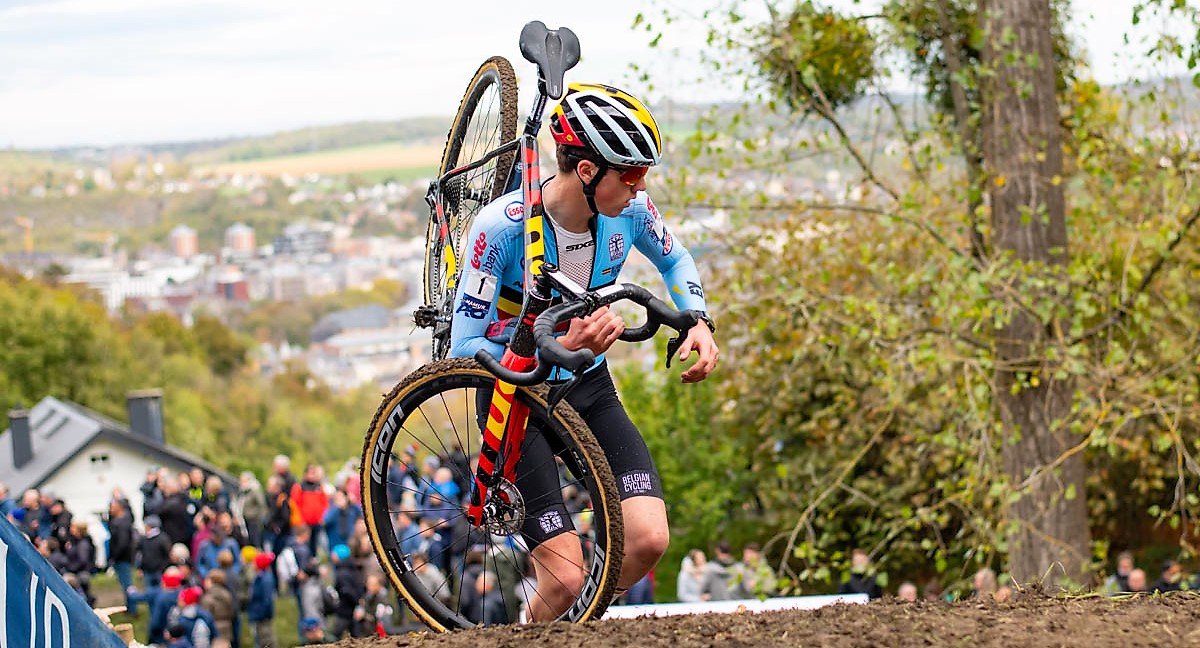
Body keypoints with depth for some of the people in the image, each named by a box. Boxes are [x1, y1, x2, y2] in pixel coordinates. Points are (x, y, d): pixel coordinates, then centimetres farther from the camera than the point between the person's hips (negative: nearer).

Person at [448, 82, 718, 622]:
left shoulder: (630, 210, -12)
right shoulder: (502, 227, -27)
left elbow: (674, 260, 12)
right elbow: (465, 350, -25)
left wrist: (698, 322, -7)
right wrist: (565, 347, -38)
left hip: (590, 389, 5)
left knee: (649, 540, -15)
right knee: (566, 579, -17)